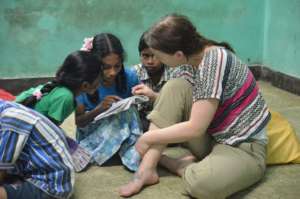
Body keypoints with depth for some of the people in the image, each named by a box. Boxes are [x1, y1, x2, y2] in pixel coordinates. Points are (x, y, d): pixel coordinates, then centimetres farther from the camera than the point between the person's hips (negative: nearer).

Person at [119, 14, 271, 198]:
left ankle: (171, 162, -5)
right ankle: (147, 169, -14)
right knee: (175, 87, -13)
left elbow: (195, 128, -25)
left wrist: (148, 138, -15)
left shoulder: (215, 61, -25)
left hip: (244, 146, -7)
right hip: (210, 137, 8)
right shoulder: (187, 63, -1)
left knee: (201, 184, -38)